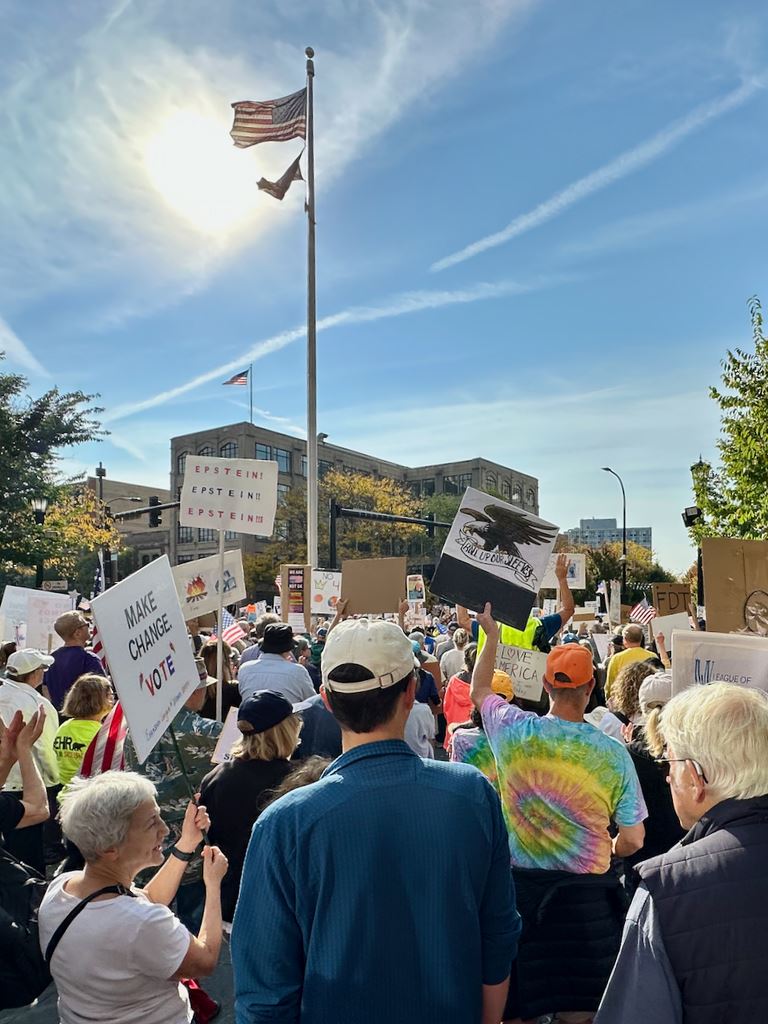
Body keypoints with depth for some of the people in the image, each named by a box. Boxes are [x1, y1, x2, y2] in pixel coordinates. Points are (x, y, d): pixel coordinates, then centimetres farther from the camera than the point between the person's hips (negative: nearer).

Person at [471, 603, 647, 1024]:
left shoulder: (514, 730, -10)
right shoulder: (613, 753, -13)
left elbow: (479, 691, 12)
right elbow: (632, 841, -5)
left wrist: (492, 635, 24)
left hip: (520, 885, 2)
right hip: (585, 894, -1)